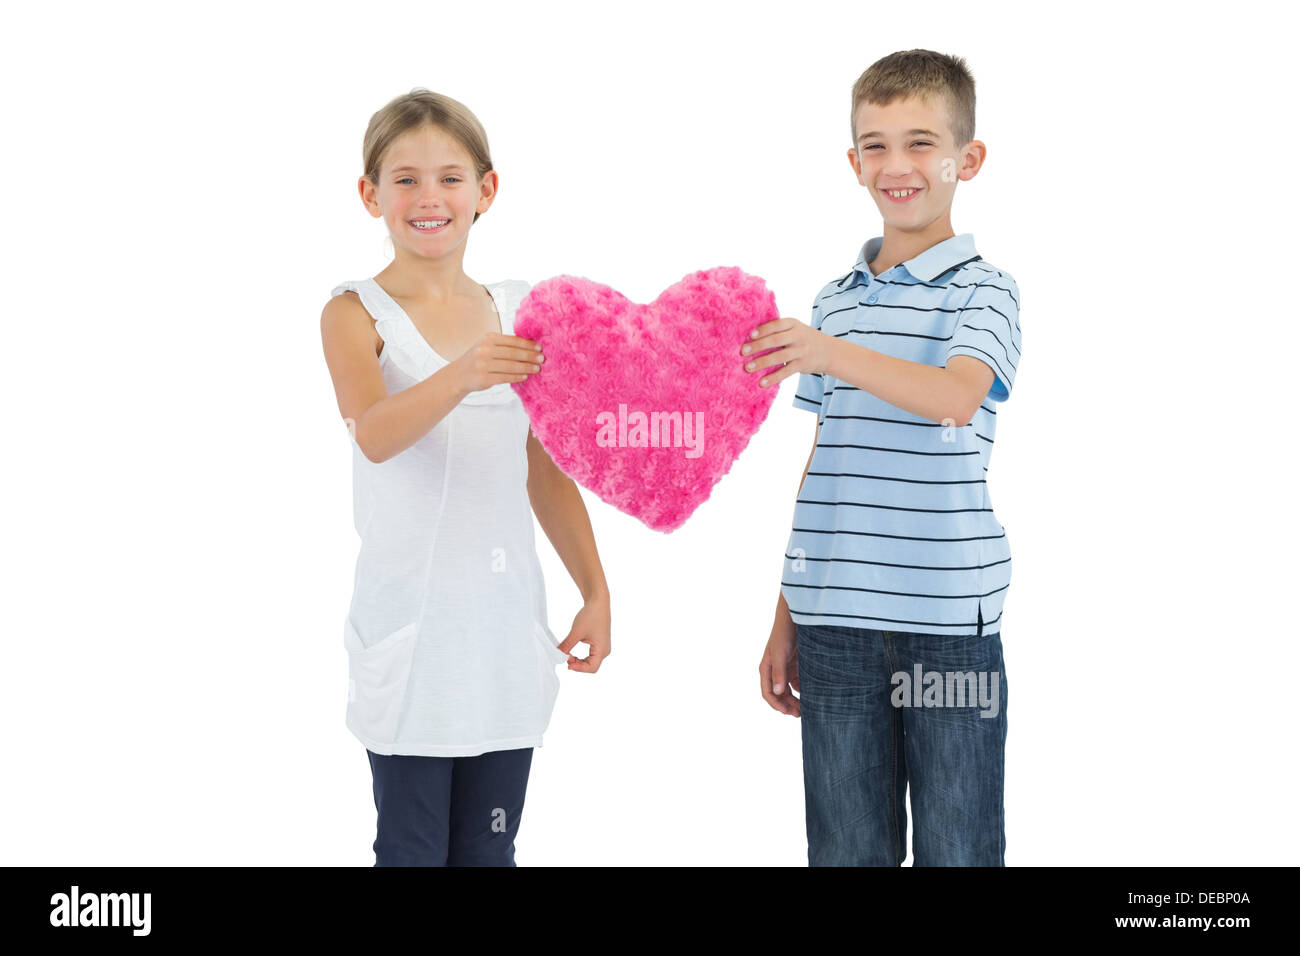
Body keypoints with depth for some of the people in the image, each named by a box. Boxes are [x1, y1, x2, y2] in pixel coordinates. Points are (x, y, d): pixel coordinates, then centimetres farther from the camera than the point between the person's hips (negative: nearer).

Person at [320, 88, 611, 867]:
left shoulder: (518, 314, 8)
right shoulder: (357, 314, -5)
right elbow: (373, 433, -24)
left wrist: (595, 591, 13)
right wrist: (461, 376, -41)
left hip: (506, 622, 4)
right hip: (412, 621, -4)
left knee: (488, 848, 10)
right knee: (412, 848, 2)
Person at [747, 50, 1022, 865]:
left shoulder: (983, 290, -3)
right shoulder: (834, 300, 14)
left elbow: (957, 399, -23)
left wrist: (835, 355, -38)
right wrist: (785, 621, 15)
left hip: (948, 622, -5)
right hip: (835, 621, 5)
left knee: (957, 850, 3)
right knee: (846, 850, 11)